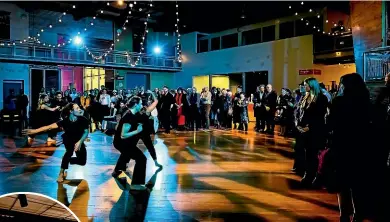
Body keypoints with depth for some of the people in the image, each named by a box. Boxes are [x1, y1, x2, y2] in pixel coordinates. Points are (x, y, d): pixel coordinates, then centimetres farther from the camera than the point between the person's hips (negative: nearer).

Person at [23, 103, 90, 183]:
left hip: (79, 141, 2)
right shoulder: (65, 121, -28)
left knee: (82, 161, 1)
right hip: (68, 140, -2)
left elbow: (86, 132, -18)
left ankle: (66, 160, 30)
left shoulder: (83, 120, -27)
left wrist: (80, 142, -33)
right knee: (70, 151, -35)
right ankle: (61, 173, -22)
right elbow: (50, 126, -31)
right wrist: (34, 131, -39)